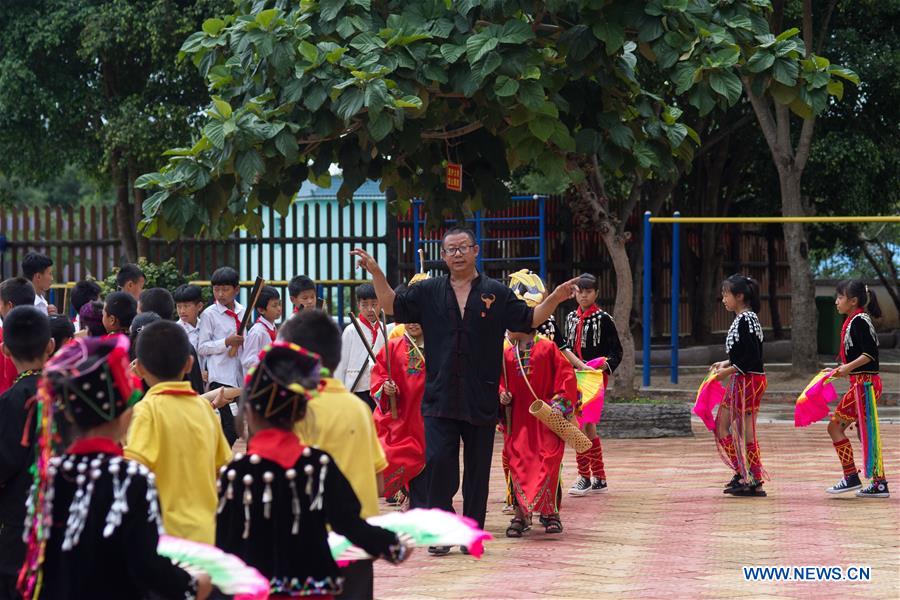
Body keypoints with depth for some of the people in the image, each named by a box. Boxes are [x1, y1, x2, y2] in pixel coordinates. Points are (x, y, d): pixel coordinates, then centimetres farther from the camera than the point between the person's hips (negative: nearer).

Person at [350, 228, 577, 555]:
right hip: (439, 400, 0)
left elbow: (529, 320, 6)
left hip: (481, 402, 0)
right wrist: (376, 273, -3)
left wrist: (555, 299, -11)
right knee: (438, 462, -9)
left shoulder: (496, 293, 6)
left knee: (478, 470, 5)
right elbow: (392, 306, 9)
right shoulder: (428, 292, 9)